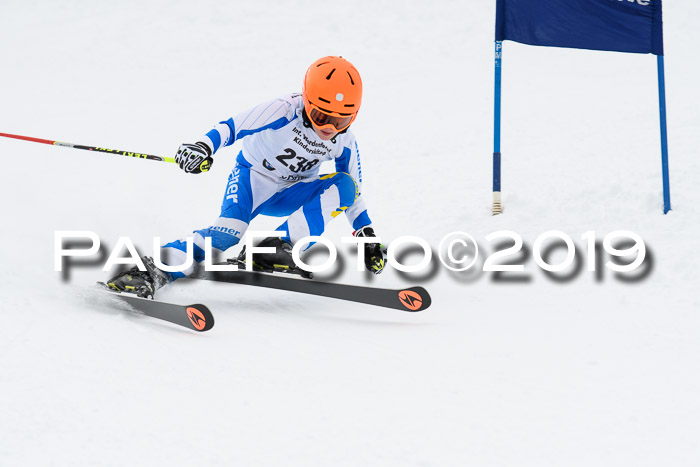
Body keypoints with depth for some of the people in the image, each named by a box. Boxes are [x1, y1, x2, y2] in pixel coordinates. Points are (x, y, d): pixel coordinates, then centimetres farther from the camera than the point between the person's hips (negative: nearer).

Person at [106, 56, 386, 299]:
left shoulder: (344, 143, -8)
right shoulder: (285, 110, -23)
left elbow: (354, 193, 6)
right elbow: (233, 126, -27)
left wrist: (367, 235, 2)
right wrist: (205, 146, -45)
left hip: (289, 196, 5)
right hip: (252, 178, -5)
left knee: (343, 186, -21)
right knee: (229, 229, -34)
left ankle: (280, 247, -31)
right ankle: (158, 272, -46)